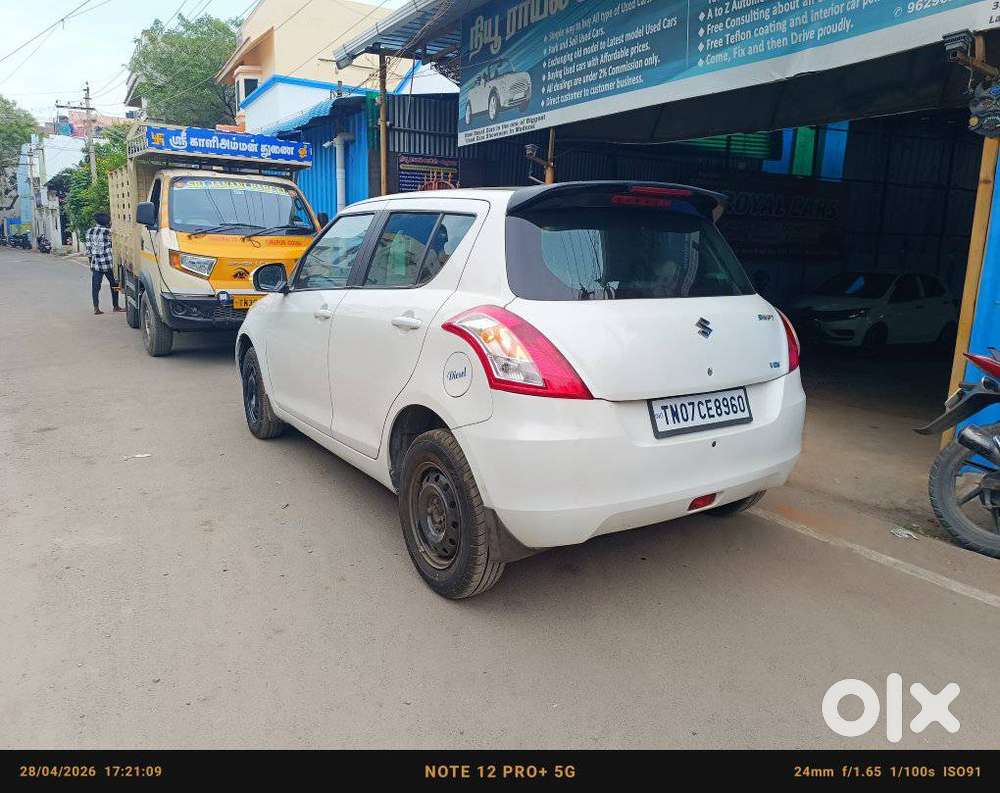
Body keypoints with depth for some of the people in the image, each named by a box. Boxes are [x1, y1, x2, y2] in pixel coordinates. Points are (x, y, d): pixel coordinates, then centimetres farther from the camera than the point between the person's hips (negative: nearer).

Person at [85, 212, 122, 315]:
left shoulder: (89, 231, 6)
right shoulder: (107, 231, -8)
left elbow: (88, 249, 7)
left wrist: (91, 262, 17)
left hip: (95, 263, 4)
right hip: (107, 263, -3)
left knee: (95, 286, 5)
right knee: (114, 284, 11)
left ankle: (96, 308, 3)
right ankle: (115, 306, 15)